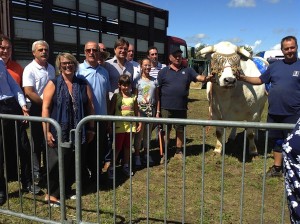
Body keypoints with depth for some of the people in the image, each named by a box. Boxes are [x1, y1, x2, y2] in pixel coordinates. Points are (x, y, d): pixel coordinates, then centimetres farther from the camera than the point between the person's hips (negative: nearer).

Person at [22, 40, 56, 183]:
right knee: (37, 142, 4)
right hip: (37, 110, -6)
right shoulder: (30, 69, -11)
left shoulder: (51, 68, 10)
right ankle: (36, 172, 18)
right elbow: (28, 92, -19)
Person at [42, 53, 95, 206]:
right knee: (57, 162, -2)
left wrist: (91, 128, 7)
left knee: (74, 163, 10)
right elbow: (45, 108, -6)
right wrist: (47, 131, -12)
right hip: (59, 131, -3)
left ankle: (66, 189, 28)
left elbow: (90, 107, 10)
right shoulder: (53, 84, -1)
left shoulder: (83, 85, 9)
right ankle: (51, 193, 14)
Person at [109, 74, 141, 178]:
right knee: (117, 147, 2)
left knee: (127, 147, 13)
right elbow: (111, 111, -5)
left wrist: (139, 123, 7)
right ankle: (111, 168, 13)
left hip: (130, 125, 3)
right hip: (119, 126, -3)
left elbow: (136, 111, 9)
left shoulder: (133, 97, 4)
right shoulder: (116, 96, -5)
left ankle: (126, 166, 27)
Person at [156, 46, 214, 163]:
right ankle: (164, 154, 18)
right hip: (166, 108, -2)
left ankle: (178, 152, 29)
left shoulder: (188, 70, 8)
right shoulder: (163, 72, 2)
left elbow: (199, 77, -7)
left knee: (180, 130, 13)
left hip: (181, 108, 2)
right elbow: (158, 91, 1)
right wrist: (158, 110, -3)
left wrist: (206, 78, -32)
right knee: (165, 131, 6)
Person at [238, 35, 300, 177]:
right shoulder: (275, 66, 9)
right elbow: (260, 80, 13)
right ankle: (277, 168, 30)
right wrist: (243, 78, 2)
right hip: (274, 113, 4)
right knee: (277, 141, 16)